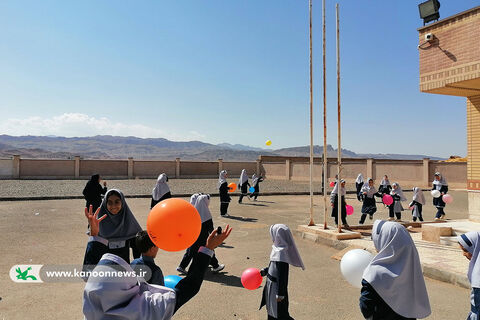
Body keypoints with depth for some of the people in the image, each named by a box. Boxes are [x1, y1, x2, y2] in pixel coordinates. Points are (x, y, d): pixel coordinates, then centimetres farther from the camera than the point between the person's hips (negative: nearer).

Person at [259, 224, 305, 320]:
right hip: (272, 285, 9)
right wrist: (263, 272, 20)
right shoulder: (279, 249, -1)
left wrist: (280, 294, -20)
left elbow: (283, 276, -25)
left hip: (276, 288, -9)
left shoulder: (281, 252, -29)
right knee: (272, 311, 25)